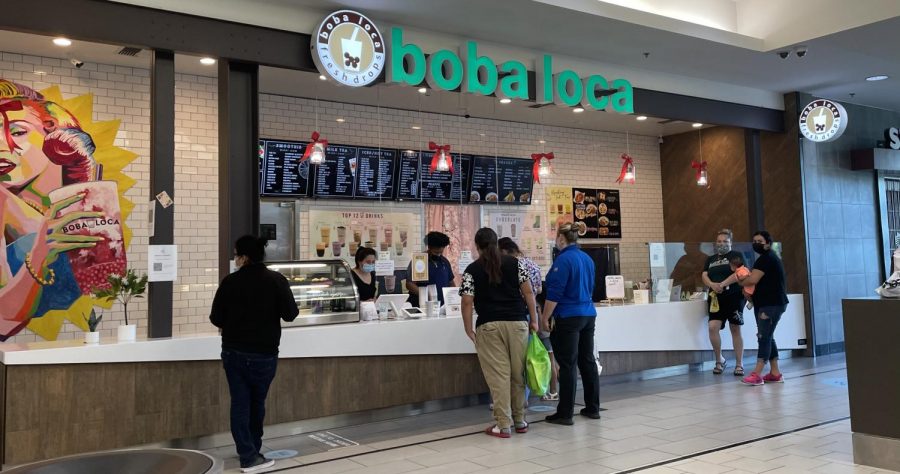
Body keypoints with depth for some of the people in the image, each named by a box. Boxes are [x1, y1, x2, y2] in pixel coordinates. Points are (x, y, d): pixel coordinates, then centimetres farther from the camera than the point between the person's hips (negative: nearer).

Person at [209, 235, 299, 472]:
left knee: (240, 402, 8)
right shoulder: (276, 280, -10)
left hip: (233, 351, 1)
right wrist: (282, 311, 13)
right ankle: (252, 452, 26)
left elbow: (216, 318, -3)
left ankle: (248, 454, 6)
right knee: (257, 401, 15)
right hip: (264, 353, 0)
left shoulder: (230, 281, -7)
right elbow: (290, 314, -9)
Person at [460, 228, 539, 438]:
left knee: (498, 375, 0)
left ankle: (503, 425, 3)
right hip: (517, 322, 2)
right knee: (518, 373, 12)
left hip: (489, 326, -2)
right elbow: (528, 292, 2)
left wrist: (468, 328, 4)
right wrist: (534, 319, 6)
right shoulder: (515, 263, 7)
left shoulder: (472, 270, 2)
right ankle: (519, 420, 20)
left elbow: (467, 302, -4)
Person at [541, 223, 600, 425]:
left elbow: (555, 293, -16)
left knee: (567, 365, -4)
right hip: (588, 314, 8)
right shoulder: (587, 258, 11)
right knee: (588, 361, 13)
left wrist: (545, 318, -10)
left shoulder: (564, 259, -13)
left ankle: (565, 413, 1)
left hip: (569, 318, -8)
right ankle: (593, 408, 21)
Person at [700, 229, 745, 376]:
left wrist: (723, 284, -21)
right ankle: (719, 360, 7)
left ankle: (739, 364, 8)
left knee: (735, 330, 0)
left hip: (734, 297, -3)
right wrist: (712, 284, -14)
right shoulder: (711, 259, 18)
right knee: (713, 327, -11)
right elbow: (704, 275, 8)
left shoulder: (737, 255, 4)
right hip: (716, 298, 4)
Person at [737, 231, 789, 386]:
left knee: (764, 337, -14)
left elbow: (752, 280, -19)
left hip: (771, 304, -11)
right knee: (767, 337, 11)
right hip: (767, 303, 11)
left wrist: (741, 282, 1)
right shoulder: (769, 258, 22)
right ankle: (775, 373, 14)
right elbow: (759, 281, 21)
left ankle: (757, 375, -18)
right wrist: (745, 279, 2)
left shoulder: (765, 258, -12)